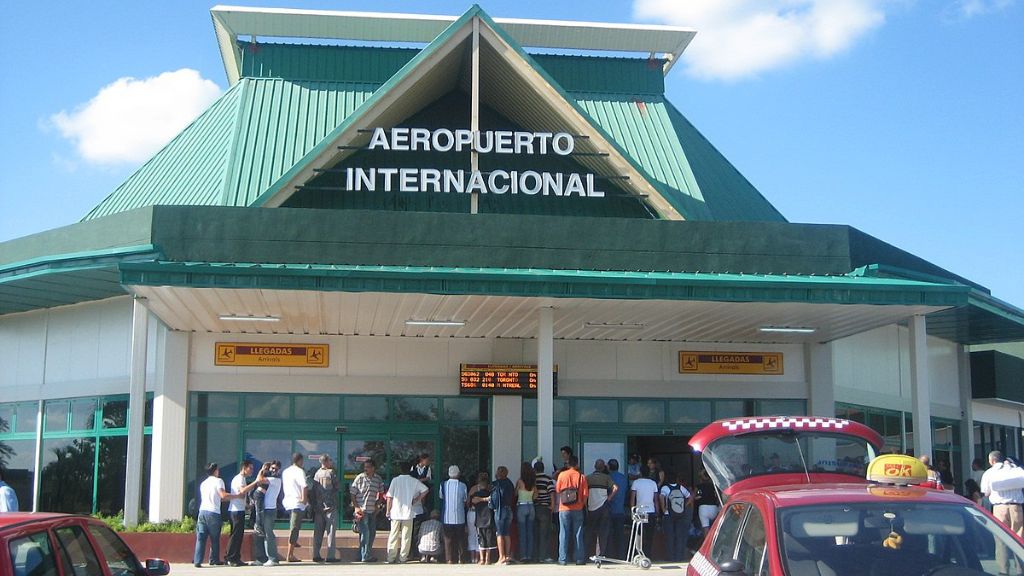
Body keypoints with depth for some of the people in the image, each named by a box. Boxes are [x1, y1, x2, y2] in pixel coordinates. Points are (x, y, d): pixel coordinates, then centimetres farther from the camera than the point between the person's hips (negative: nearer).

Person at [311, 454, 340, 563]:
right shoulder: (331, 473, -8)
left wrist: (314, 505, 13)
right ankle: (331, 556, -6)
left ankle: (316, 555, 9)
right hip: (330, 506, -5)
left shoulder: (317, 474, 7)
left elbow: (313, 490, 8)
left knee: (318, 532, 9)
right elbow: (338, 487, -6)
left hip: (318, 507, 5)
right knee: (331, 532, -3)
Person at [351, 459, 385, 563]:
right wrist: (356, 507, -10)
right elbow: (352, 493, -3)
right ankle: (365, 556, -4)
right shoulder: (360, 478, -5)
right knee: (365, 533, -8)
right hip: (362, 510, -5)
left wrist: (377, 505, 10)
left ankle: (362, 555, 21)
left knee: (372, 533, 9)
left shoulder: (378, 479, 5)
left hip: (372, 511, 5)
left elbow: (381, 492, 19)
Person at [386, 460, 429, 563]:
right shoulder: (414, 481, -1)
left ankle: (391, 558, 5)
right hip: (408, 513, 0)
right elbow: (425, 490, -5)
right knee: (406, 536, 6)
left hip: (396, 513, 0)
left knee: (393, 536, 7)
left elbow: (389, 497, -4)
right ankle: (403, 558, 5)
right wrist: (415, 500, 3)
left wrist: (388, 510, 4)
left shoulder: (395, 480, -3)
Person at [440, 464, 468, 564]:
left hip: (447, 518, 1)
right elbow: (465, 501, 1)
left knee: (448, 539, 7)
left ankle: (450, 559, 5)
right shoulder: (462, 486, -8)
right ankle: (460, 559, 10)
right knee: (460, 539, 10)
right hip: (460, 517, -1)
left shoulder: (443, 485, -5)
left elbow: (441, 498, 6)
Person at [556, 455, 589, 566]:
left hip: (564, 509, 0)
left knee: (563, 534, 3)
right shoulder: (581, 477, -2)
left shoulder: (562, 475, -3)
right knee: (578, 535, 6)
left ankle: (563, 559, 0)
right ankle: (580, 559, 7)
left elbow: (557, 490, 5)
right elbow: (585, 494, -3)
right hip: (577, 509, 0)